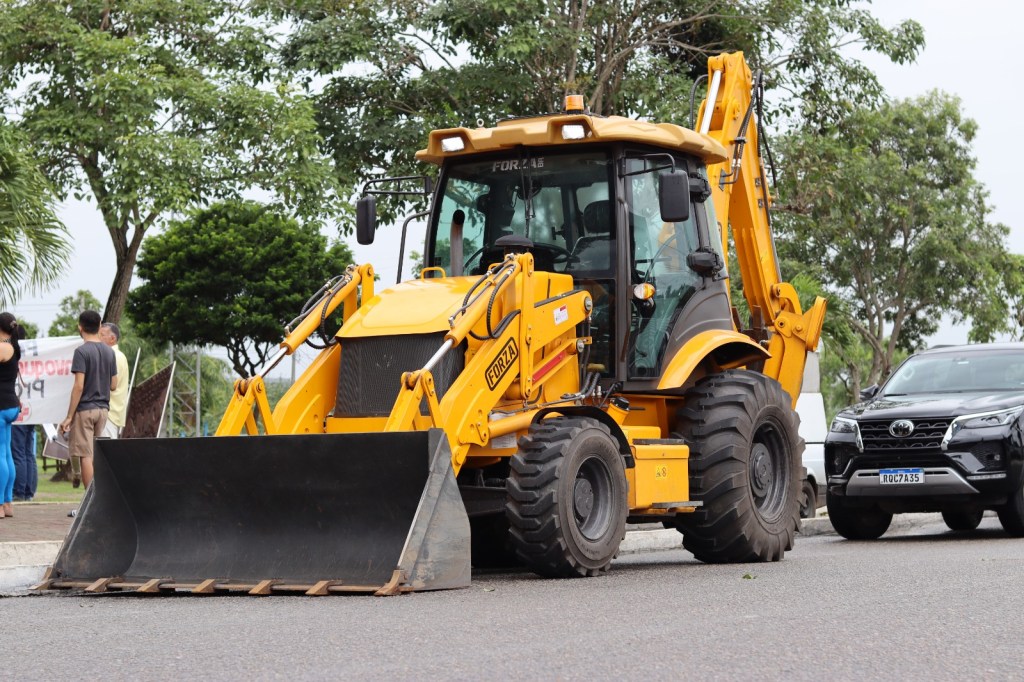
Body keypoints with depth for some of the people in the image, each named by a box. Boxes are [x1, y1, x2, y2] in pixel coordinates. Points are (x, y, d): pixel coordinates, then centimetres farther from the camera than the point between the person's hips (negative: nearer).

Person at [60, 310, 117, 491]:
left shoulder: (81, 351, -11)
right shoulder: (109, 352, 8)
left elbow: (78, 386, -16)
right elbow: (113, 385, 11)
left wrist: (69, 417, -13)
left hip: (85, 409, -6)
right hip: (103, 408, 6)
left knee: (86, 456, -4)